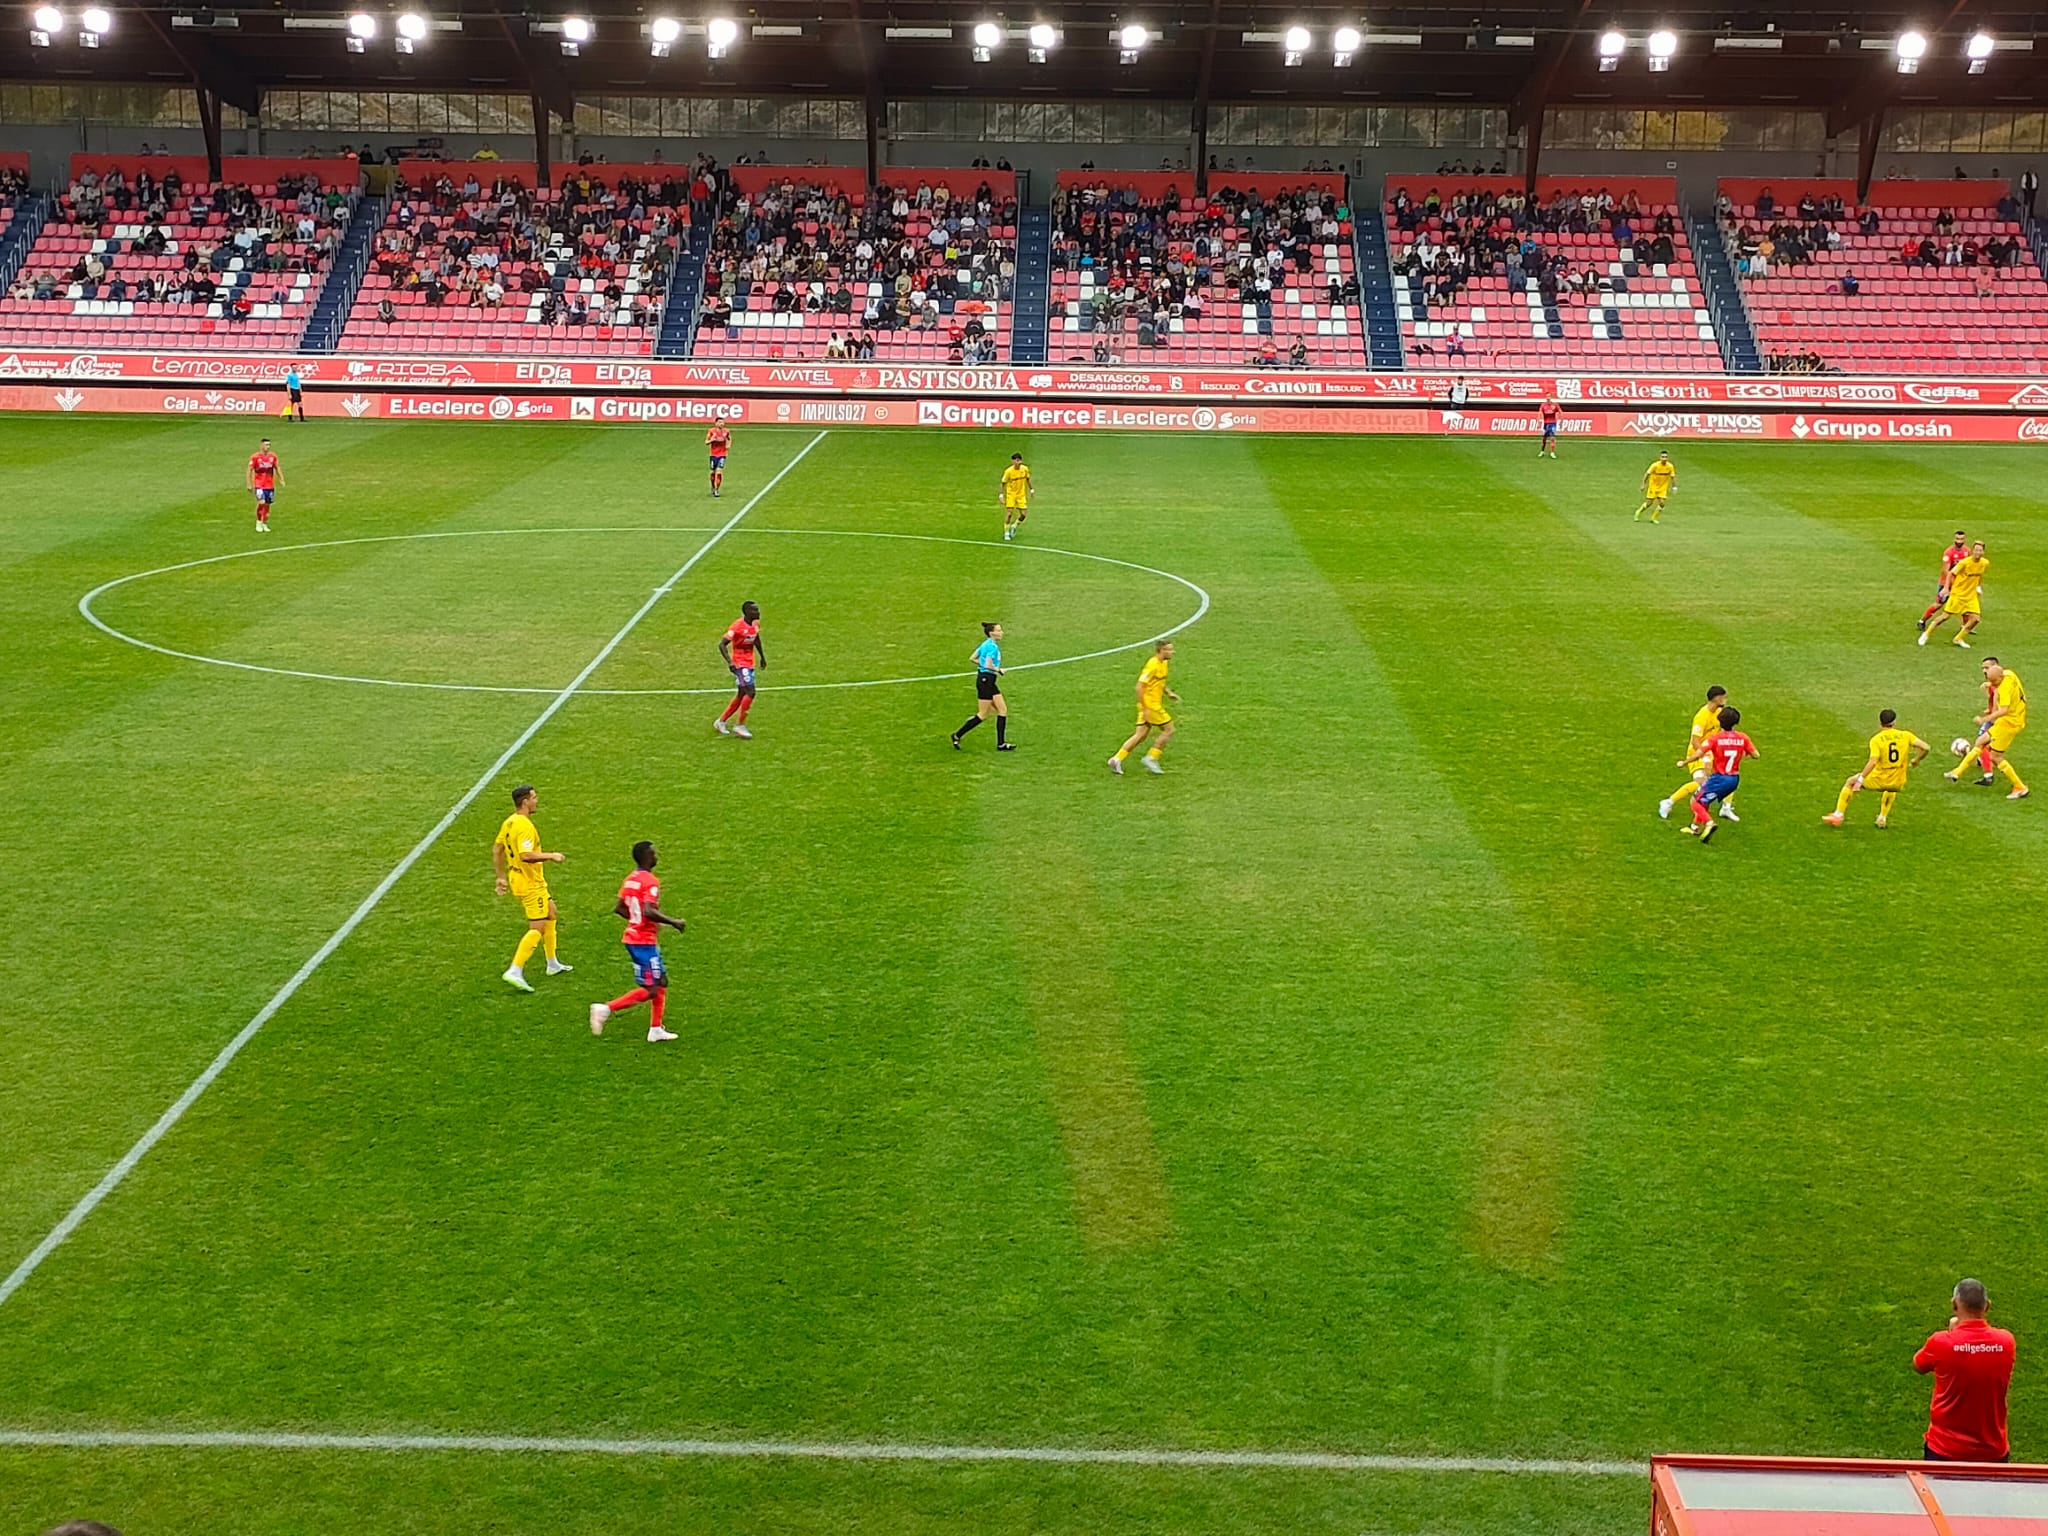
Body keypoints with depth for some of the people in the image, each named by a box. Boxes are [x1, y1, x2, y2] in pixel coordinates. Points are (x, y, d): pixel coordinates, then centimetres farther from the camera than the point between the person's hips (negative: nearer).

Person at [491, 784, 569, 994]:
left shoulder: (508, 822, 7)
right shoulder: (524, 825, -23)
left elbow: (496, 850, 14)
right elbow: (526, 855, -33)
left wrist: (501, 877, 20)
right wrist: (550, 856, -19)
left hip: (517, 879, 11)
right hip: (530, 884, -11)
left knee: (550, 911, 24)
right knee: (538, 928, -7)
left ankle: (553, 964, 33)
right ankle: (514, 972, -13)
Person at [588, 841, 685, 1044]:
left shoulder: (631, 879, 9)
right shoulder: (650, 881, -18)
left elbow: (619, 908, 13)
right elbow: (649, 911, -29)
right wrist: (673, 922, -18)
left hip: (633, 936, 10)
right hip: (644, 941, -10)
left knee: (661, 982, 16)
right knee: (650, 990, -5)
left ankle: (656, 1030, 18)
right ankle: (607, 1008, -9)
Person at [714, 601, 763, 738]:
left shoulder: (756, 624, 5)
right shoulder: (737, 626, -19)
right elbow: (722, 645, -21)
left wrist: (762, 656, 30)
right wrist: (729, 662, -31)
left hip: (750, 664, 8)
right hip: (739, 664, -8)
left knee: (741, 695, 11)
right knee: (750, 692, -18)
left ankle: (720, 722, 24)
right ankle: (739, 726, -10)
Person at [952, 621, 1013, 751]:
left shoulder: (986, 644, 11)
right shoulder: (992, 647, -18)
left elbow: (973, 658, 17)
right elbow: (988, 665, -25)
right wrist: (998, 669, -9)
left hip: (989, 681, 10)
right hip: (985, 680, -10)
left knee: (1002, 710, 8)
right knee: (983, 714, -1)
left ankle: (1001, 744, 8)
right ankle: (957, 736, 8)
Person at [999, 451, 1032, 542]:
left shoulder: (1025, 469, -6)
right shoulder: (1008, 471, -17)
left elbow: (1028, 479, 11)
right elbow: (1003, 483, -9)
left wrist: (1031, 490, 14)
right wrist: (1001, 495, -14)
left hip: (1021, 494, 4)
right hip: (1011, 494, -3)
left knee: (1023, 514, -2)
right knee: (1009, 513, -13)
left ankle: (1014, 526, 28)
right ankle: (1006, 533, 3)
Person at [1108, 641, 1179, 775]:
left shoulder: (1162, 664, 11)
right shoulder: (1153, 665, -18)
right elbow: (1140, 686, -21)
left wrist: (1169, 693, 13)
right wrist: (1145, 708, -21)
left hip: (1154, 705, 9)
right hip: (1150, 705, -9)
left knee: (1140, 735, 8)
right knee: (1169, 729, -3)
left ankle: (1117, 759, 8)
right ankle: (1151, 758, 3)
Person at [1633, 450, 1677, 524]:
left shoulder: (1670, 466, -9)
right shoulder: (1655, 465, -17)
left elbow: (1672, 477, 2)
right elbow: (1647, 474, -11)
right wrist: (1643, 485, -12)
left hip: (1663, 488, 2)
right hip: (1653, 486, -2)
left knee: (1662, 503, -10)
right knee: (1649, 503, -2)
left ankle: (1654, 518, 7)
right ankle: (1638, 512, 26)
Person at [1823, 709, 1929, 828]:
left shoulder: (1876, 740, -11)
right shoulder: (1906, 735, -2)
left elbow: (1873, 761, -22)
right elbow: (1926, 748, -6)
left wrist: (1860, 779, -18)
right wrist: (1916, 760, 13)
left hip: (1877, 781, -3)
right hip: (1897, 784, 3)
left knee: (1850, 782, 24)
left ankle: (1838, 815, 22)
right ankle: (1883, 818, 42)